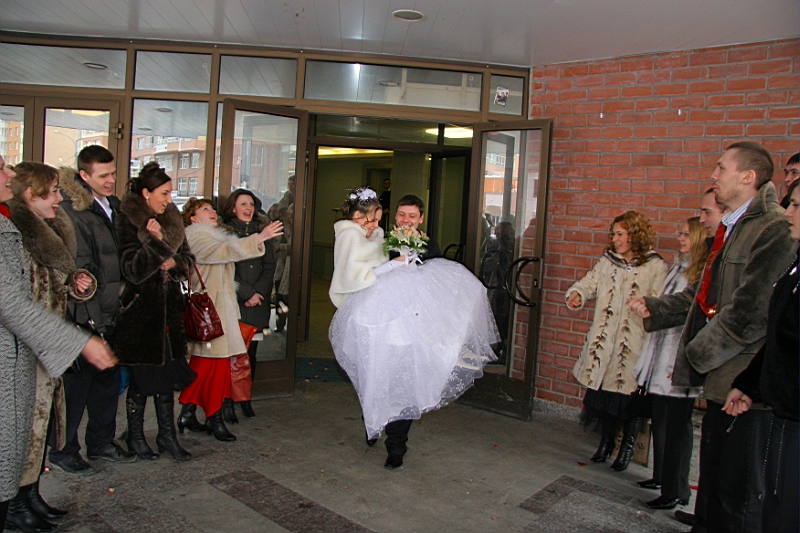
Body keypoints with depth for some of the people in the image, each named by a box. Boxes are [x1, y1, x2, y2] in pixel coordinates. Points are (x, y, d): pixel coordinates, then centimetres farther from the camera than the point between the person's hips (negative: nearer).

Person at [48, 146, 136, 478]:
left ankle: (102, 441, 30)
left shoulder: (113, 205, 11)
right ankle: (63, 451, 20)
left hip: (111, 314, 8)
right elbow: (79, 272, -17)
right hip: (85, 317, -8)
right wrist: (92, 320, -19)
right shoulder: (72, 211, -14)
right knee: (77, 382, 4)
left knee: (108, 379, 16)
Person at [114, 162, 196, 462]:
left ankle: (167, 435, 21)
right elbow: (131, 269, -15)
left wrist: (174, 263, -8)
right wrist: (153, 242, -27)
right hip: (139, 308, -5)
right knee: (141, 376, 4)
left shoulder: (172, 219, 9)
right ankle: (135, 436, 21)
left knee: (167, 372, 10)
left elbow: (187, 258, 13)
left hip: (169, 307, 5)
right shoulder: (127, 221, -9)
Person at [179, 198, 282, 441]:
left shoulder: (214, 236, 24)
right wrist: (259, 239, -34)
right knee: (217, 363, -7)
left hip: (218, 308, 10)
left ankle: (188, 412, 20)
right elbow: (224, 251, -25)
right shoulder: (195, 237, -8)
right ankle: (214, 418, 3)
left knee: (202, 364, 12)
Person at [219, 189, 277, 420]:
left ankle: (245, 398, 16)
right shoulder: (224, 232, 1)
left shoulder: (262, 232, 13)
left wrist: (258, 292, -6)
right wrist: (245, 294, -9)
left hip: (258, 303, 3)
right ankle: (227, 401, 6)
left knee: (251, 351, 5)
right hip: (232, 302, -3)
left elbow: (269, 266, 8)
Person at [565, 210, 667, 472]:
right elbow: (590, 282, 5)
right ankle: (606, 440, 31)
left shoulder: (655, 266, -5)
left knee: (630, 391, 3)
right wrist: (578, 293, -14)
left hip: (635, 342, -4)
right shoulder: (607, 260, 10)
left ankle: (628, 445, 25)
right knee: (603, 388, 11)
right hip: (604, 338, 4)